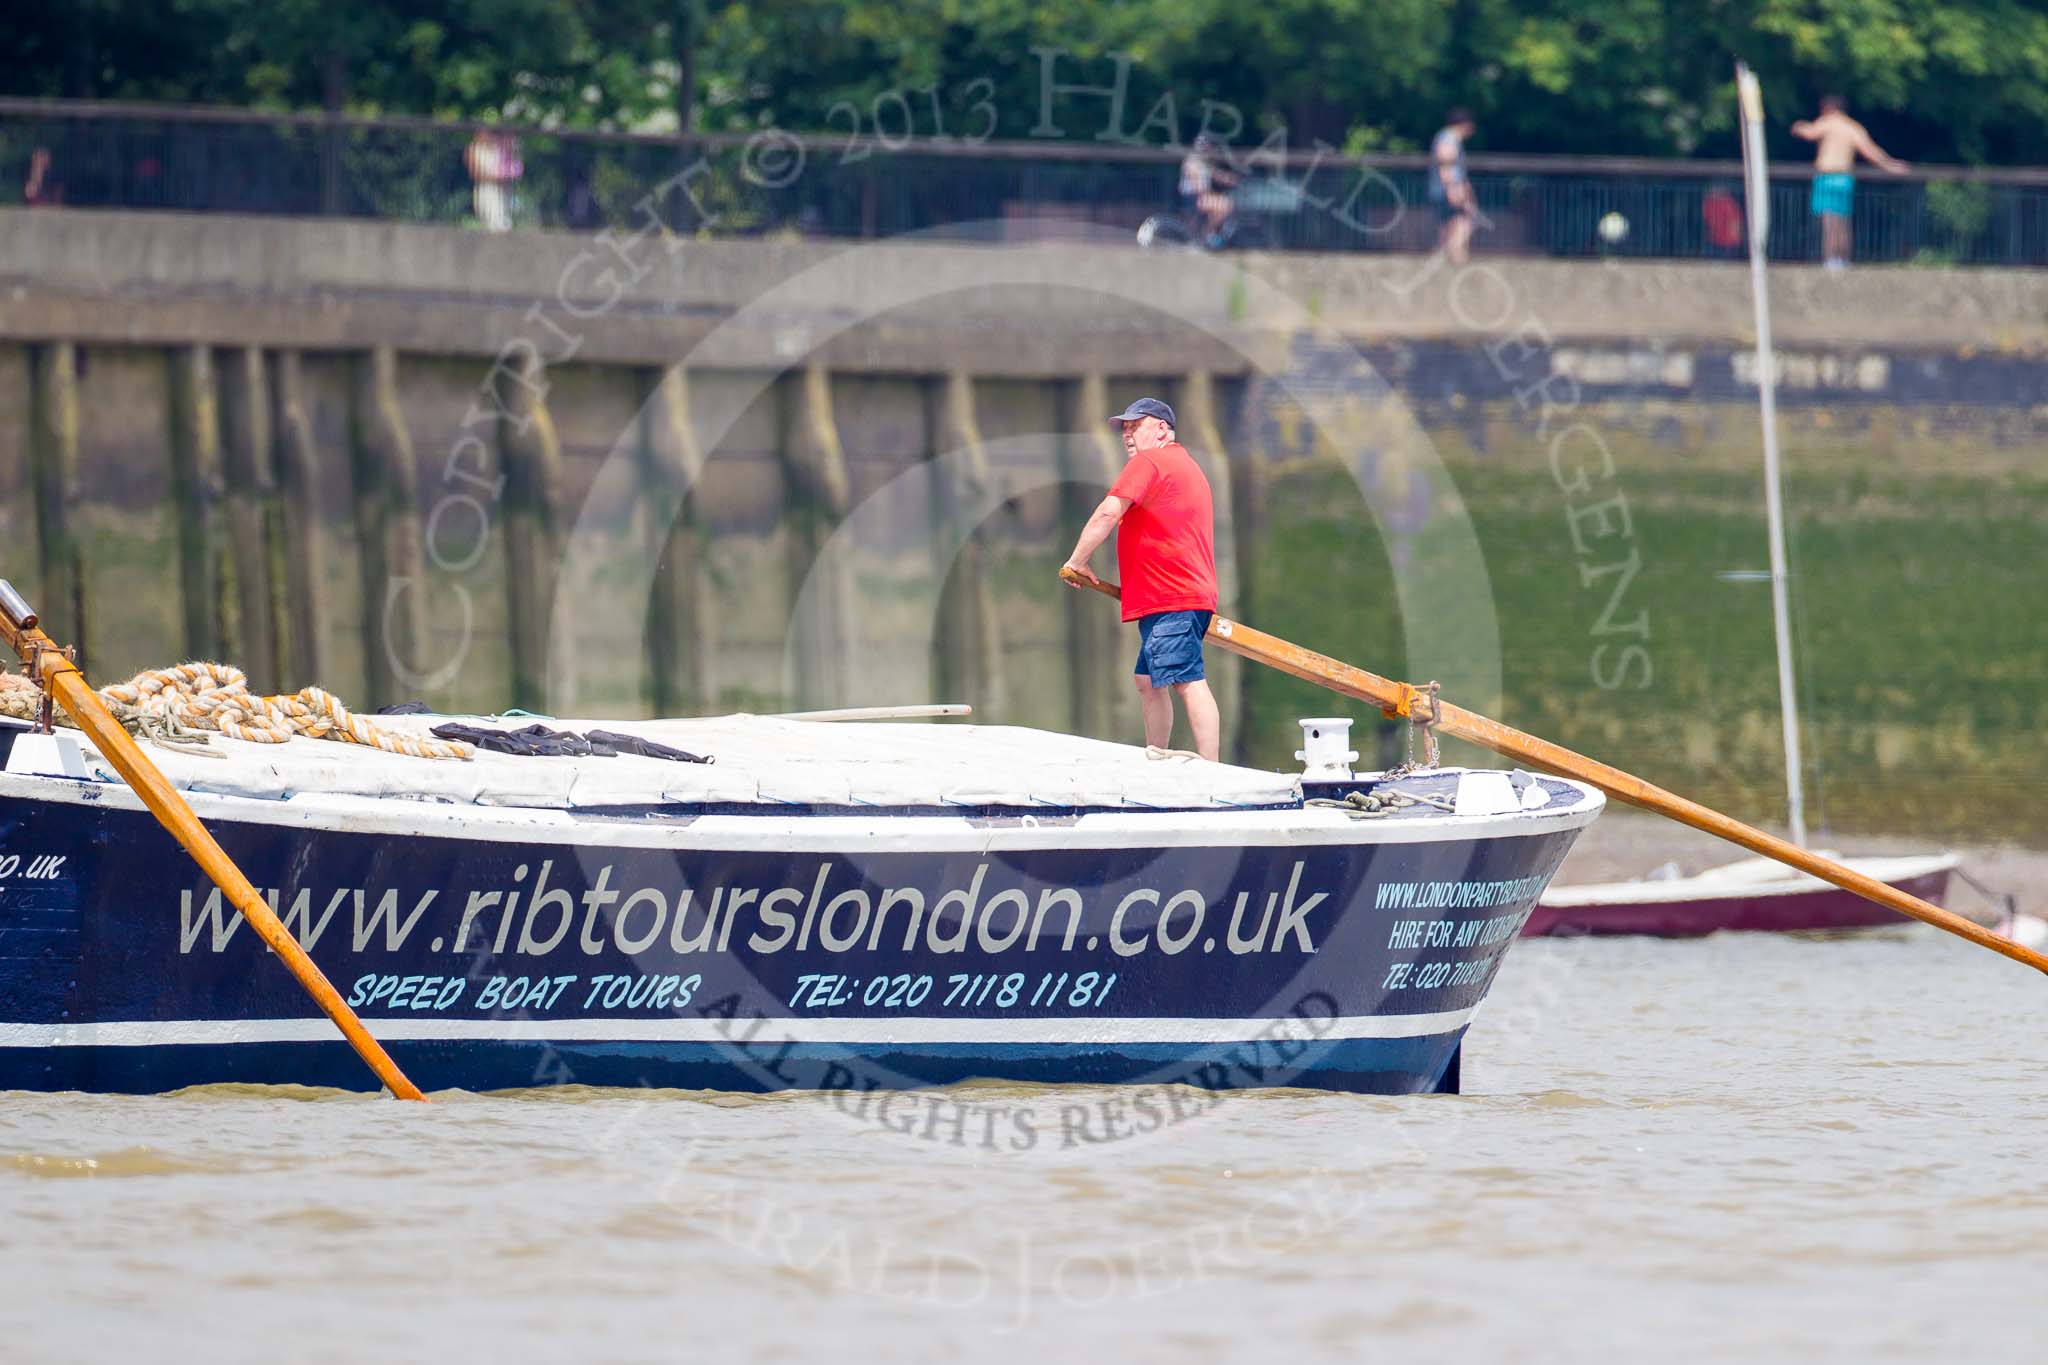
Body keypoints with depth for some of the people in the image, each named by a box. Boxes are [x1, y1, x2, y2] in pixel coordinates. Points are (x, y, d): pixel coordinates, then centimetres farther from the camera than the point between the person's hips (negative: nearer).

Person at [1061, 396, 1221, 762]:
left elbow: (1107, 514, -14)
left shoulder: (1147, 463, -5)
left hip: (1170, 600, -11)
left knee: (1188, 682, -17)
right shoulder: (1187, 466, 27)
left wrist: (1076, 562, -3)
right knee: (1147, 680, 17)